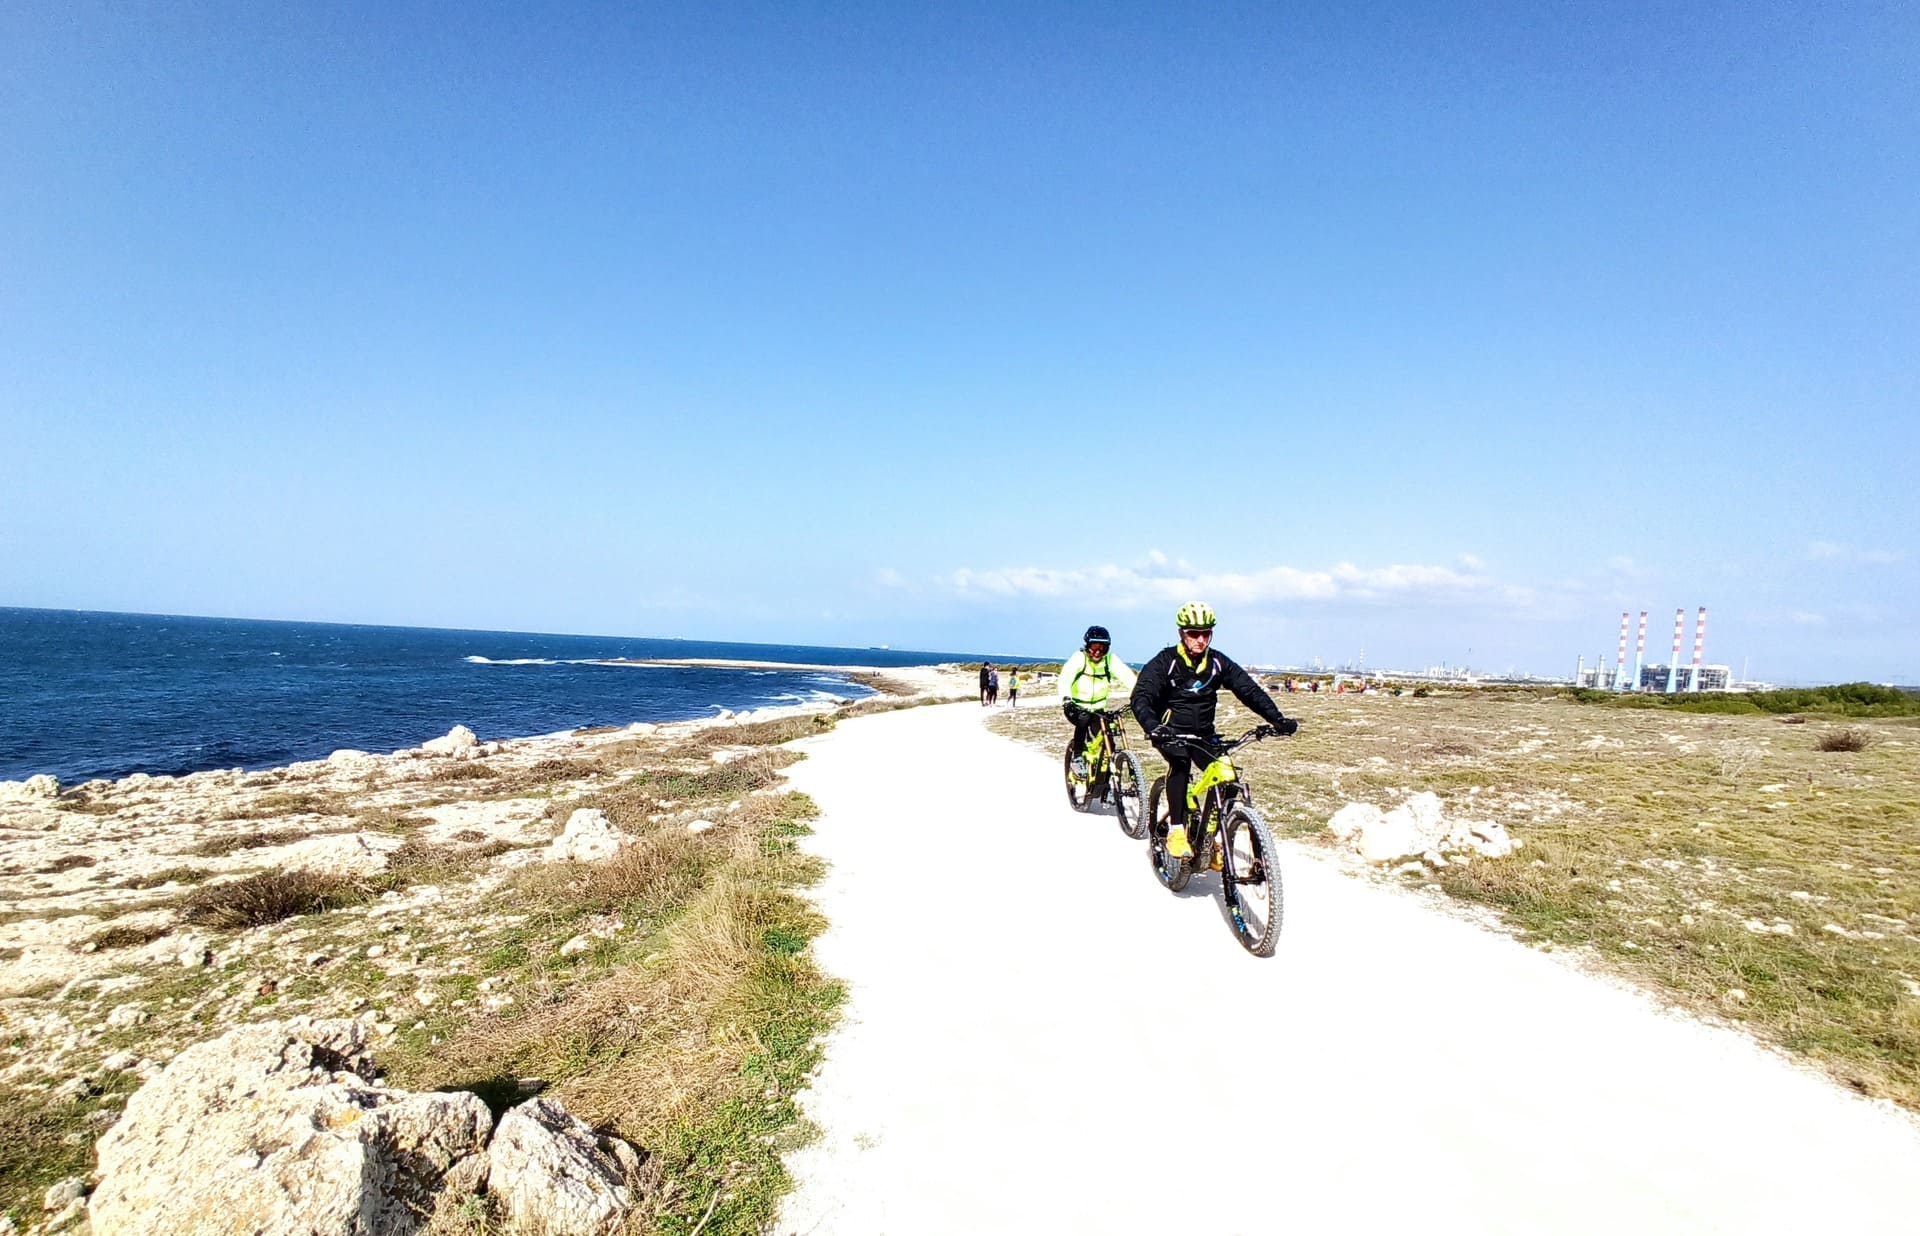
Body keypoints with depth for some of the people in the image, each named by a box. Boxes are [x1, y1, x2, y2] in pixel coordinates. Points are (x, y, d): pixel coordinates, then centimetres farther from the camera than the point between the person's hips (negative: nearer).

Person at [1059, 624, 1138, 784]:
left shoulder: (1111, 660, -10)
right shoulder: (1079, 658, -17)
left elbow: (1127, 676, -22)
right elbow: (1065, 678, -29)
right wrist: (1065, 698, -48)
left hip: (1097, 708, 3)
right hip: (1076, 706, -3)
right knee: (1083, 719, -34)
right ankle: (1077, 758, -16)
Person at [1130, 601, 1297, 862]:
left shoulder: (1218, 663, -2)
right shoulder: (1165, 662, -13)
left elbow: (1249, 689, -5)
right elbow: (1140, 698, -23)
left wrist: (1277, 719, -20)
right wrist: (1153, 727, -43)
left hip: (1203, 732, 4)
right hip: (1171, 731, -4)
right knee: (1181, 762, -34)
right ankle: (1176, 830, -23)